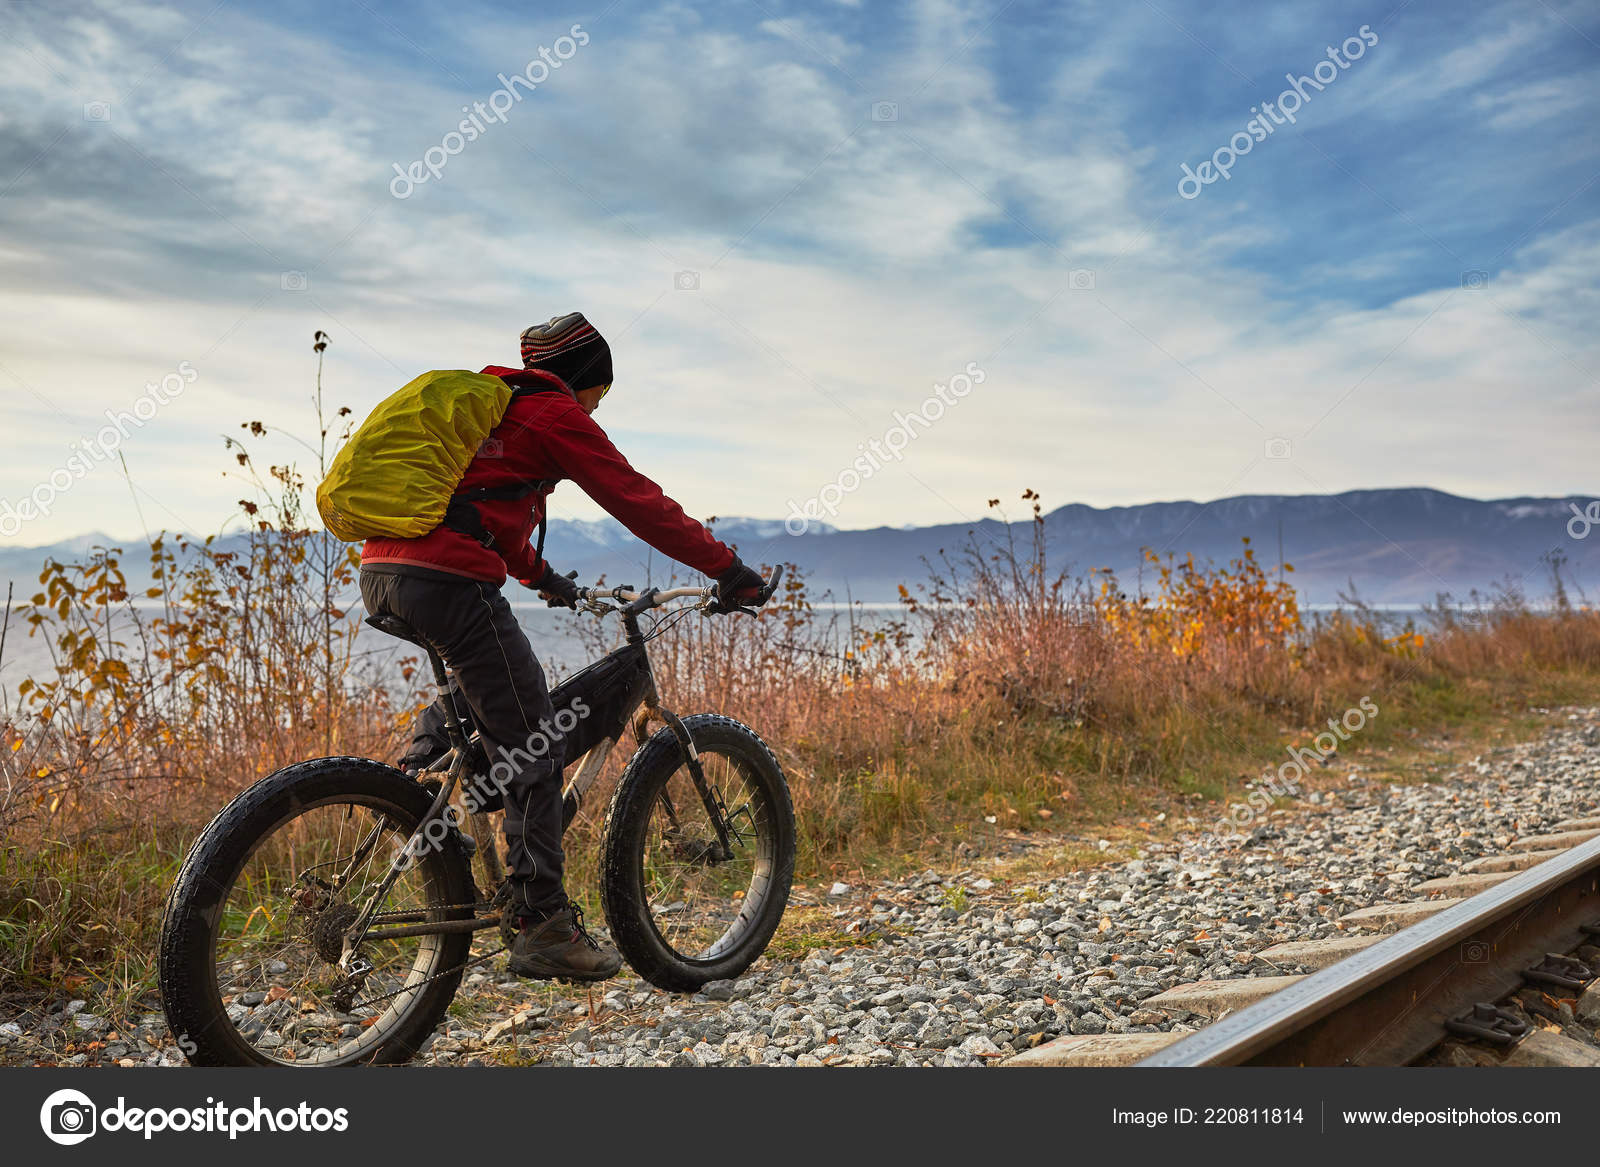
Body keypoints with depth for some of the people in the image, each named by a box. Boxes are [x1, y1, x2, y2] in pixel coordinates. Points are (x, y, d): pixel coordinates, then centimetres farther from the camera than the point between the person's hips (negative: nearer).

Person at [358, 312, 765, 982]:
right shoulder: (556, 413, 3)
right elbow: (638, 502, -2)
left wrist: (542, 578, 47)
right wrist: (728, 568, 1)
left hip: (380, 574, 9)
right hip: (448, 581, -9)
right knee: (533, 751, -4)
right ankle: (542, 926, -3)